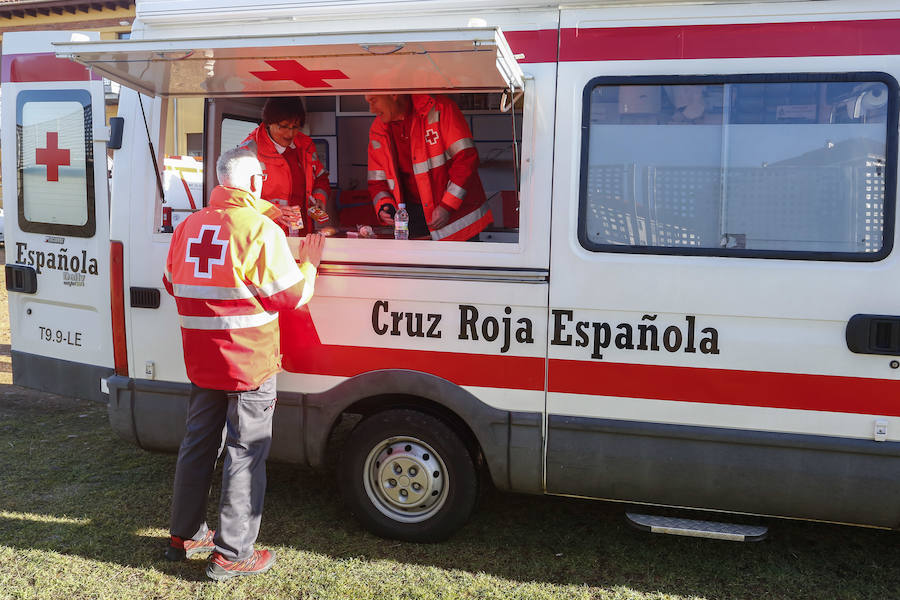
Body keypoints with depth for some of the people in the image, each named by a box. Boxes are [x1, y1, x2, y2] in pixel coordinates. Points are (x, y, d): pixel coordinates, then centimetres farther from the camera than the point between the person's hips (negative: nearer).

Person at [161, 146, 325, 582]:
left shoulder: (188, 226, 8)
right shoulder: (261, 230, -14)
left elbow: (172, 284, 20)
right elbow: (291, 296, -11)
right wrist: (309, 263, 7)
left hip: (200, 363, 7)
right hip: (249, 365, -7)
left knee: (197, 446, 19)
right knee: (245, 455, 3)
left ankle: (184, 536, 33)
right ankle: (231, 554, 9)